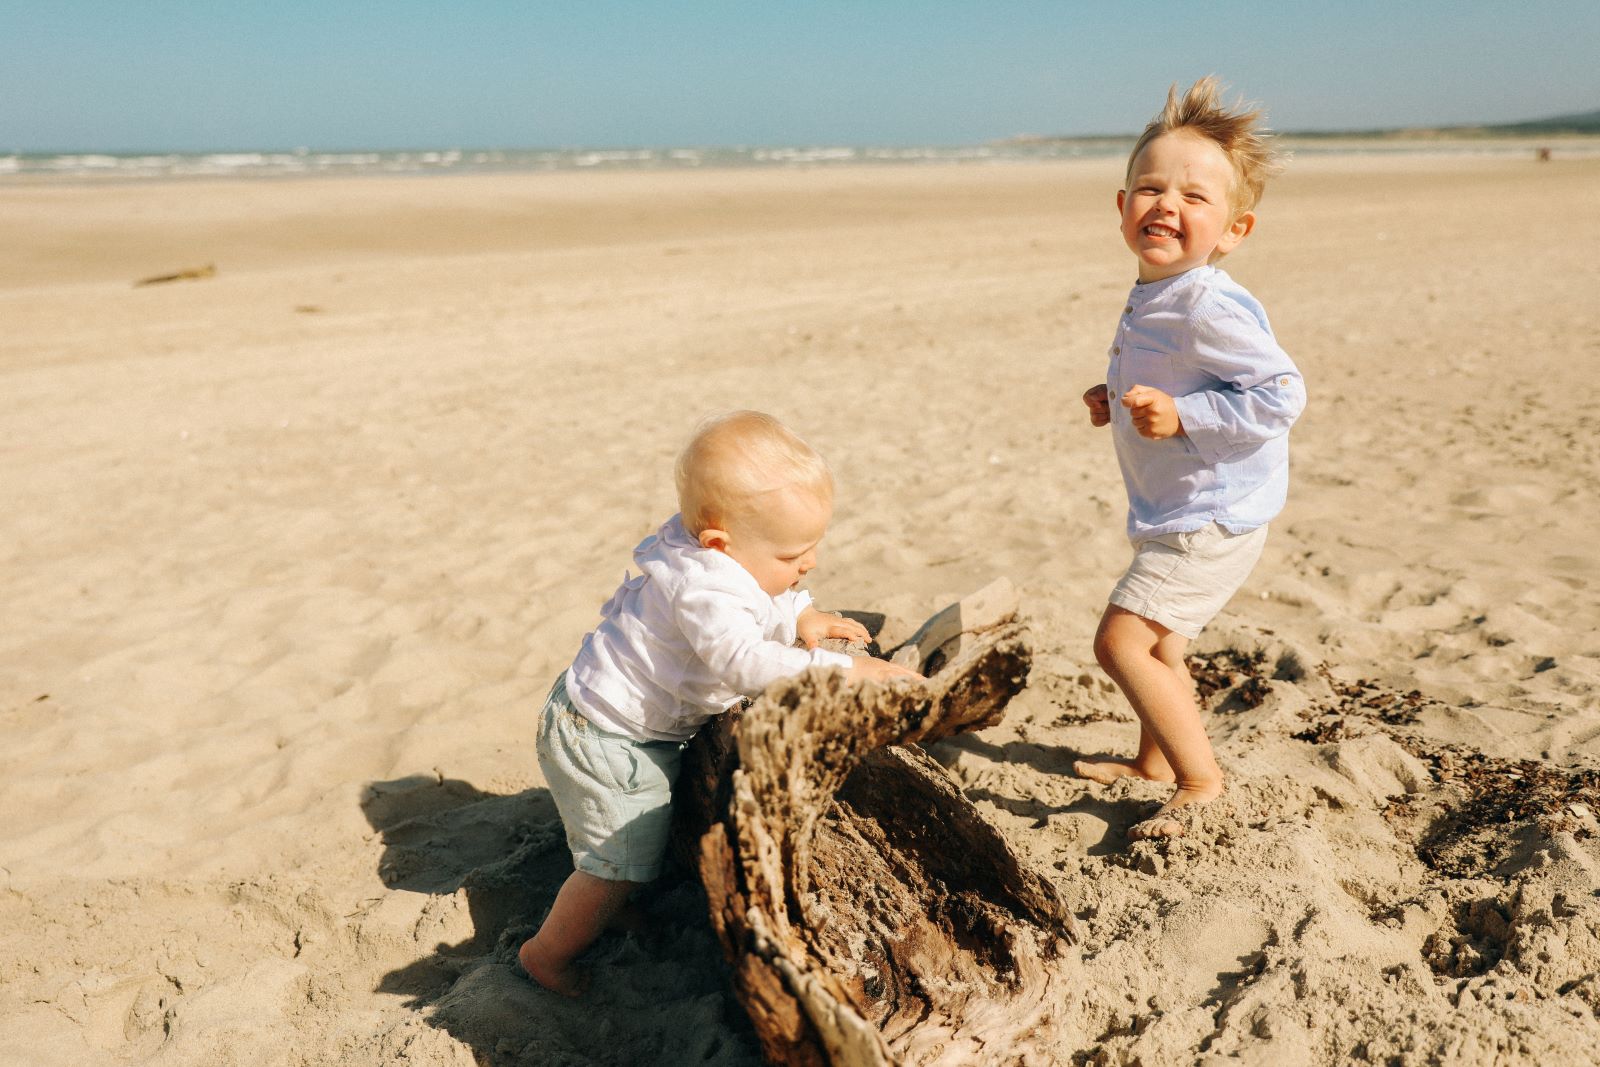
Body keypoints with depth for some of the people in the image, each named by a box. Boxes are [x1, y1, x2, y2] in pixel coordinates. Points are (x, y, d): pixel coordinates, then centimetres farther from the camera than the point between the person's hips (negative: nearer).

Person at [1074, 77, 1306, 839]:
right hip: (1178, 516, 10)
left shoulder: (1211, 309, -23)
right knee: (1157, 644, 23)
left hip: (1210, 519, -10)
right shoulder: (1154, 299, 7)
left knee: (1121, 639, -14)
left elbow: (1280, 395, -26)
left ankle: (1200, 779, 1)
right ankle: (1153, 761, 43)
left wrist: (1180, 417, -30)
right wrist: (1123, 404, 8)